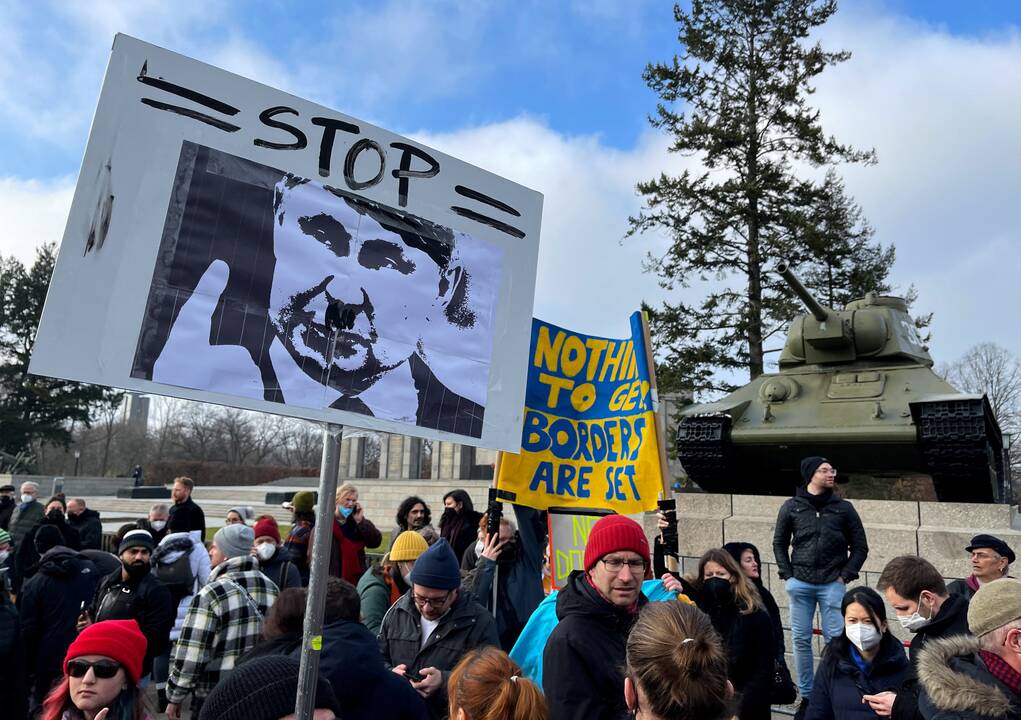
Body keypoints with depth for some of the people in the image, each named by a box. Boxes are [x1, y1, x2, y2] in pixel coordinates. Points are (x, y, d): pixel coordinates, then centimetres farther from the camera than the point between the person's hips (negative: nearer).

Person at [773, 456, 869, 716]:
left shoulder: (844, 507, 3)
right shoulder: (791, 507, 2)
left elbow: (860, 546, 8)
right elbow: (779, 543, 10)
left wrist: (845, 576, -1)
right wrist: (787, 576, 2)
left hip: (832, 585, 0)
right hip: (800, 584, 1)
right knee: (801, 640, 6)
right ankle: (806, 696, 18)